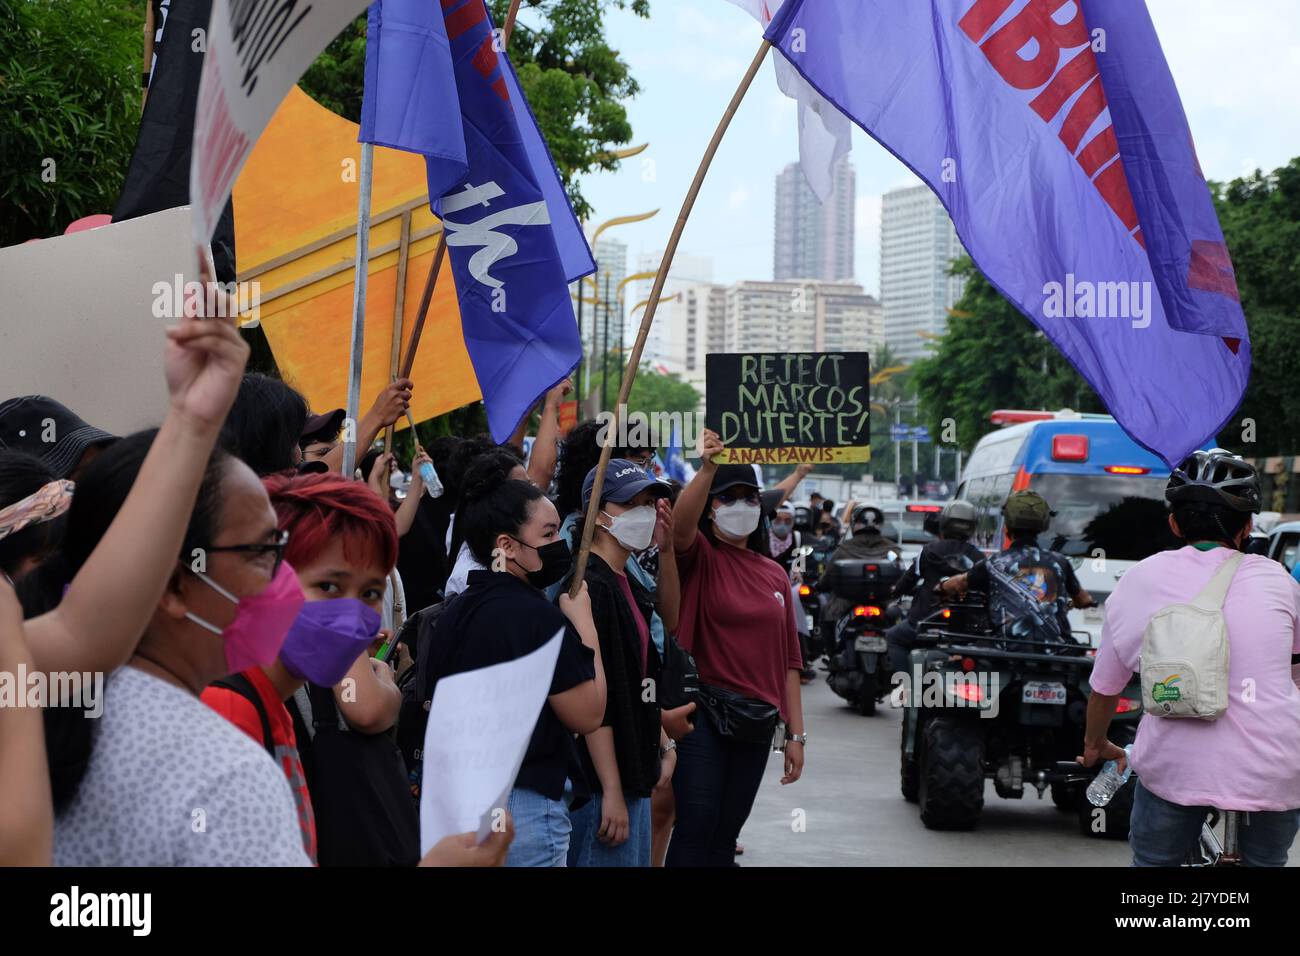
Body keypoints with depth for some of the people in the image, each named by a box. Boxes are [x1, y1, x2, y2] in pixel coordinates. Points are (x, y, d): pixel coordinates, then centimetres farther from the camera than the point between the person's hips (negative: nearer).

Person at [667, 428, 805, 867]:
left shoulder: (774, 574, 13)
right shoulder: (700, 557, -2)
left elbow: (788, 660, 14)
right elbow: (680, 527, -27)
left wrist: (796, 734, 10)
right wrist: (707, 470, -42)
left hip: (756, 722, 5)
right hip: (705, 714, -5)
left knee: (726, 832, 10)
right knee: (697, 824, -13)